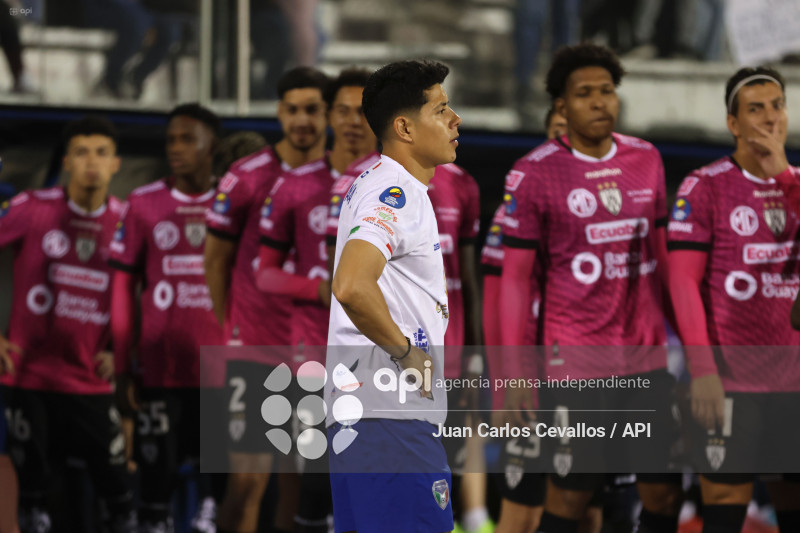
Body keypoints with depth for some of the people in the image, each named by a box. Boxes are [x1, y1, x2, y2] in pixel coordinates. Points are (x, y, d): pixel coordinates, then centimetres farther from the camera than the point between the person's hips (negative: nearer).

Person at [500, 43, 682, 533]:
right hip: (577, 361, -5)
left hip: (648, 358, 5)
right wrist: (515, 373, -8)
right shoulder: (534, 175, -6)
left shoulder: (647, 161, 9)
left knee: (664, 493, 4)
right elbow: (515, 278, -4)